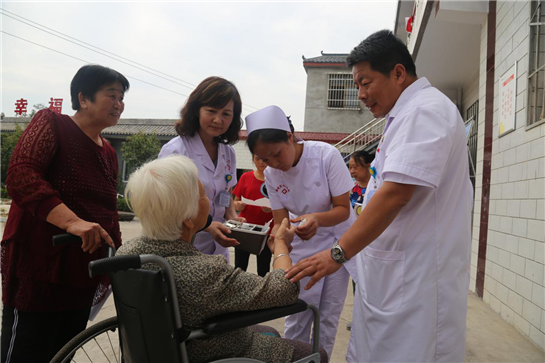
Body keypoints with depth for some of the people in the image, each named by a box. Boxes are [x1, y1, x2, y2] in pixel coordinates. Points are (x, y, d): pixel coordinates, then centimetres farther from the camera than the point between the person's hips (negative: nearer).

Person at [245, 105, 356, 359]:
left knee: (329, 314, 6)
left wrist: (317, 219, -40)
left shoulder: (326, 155, -24)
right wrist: (278, 237, -33)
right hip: (302, 243, 2)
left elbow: (343, 209, -20)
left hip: (338, 239, -2)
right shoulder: (271, 175, -12)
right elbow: (281, 221, -9)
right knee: (299, 313, 2)